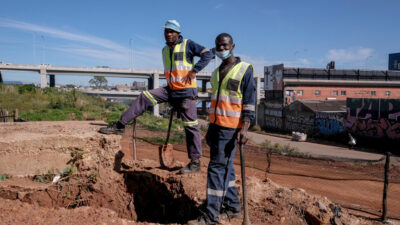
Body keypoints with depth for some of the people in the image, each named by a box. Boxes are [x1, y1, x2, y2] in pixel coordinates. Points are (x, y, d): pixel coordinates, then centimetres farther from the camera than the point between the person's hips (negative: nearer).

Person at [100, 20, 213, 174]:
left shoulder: (188, 44, -4)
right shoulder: (165, 50, 17)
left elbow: (208, 54, -10)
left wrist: (194, 71, -18)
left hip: (186, 92, -6)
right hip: (170, 90, 7)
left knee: (191, 126, -4)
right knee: (145, 97, -6)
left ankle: (195, 162, 3)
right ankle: (120, 125, -1)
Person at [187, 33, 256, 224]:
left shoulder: (244, 70, -4)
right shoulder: (216, 73, 17)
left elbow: (250, 103, -9)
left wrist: (244, 129, -18)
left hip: (230, 128, -7)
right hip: (216, 126, 7)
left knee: (218, 168, -8)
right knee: (225, 167, 12)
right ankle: (233, 207, 24)